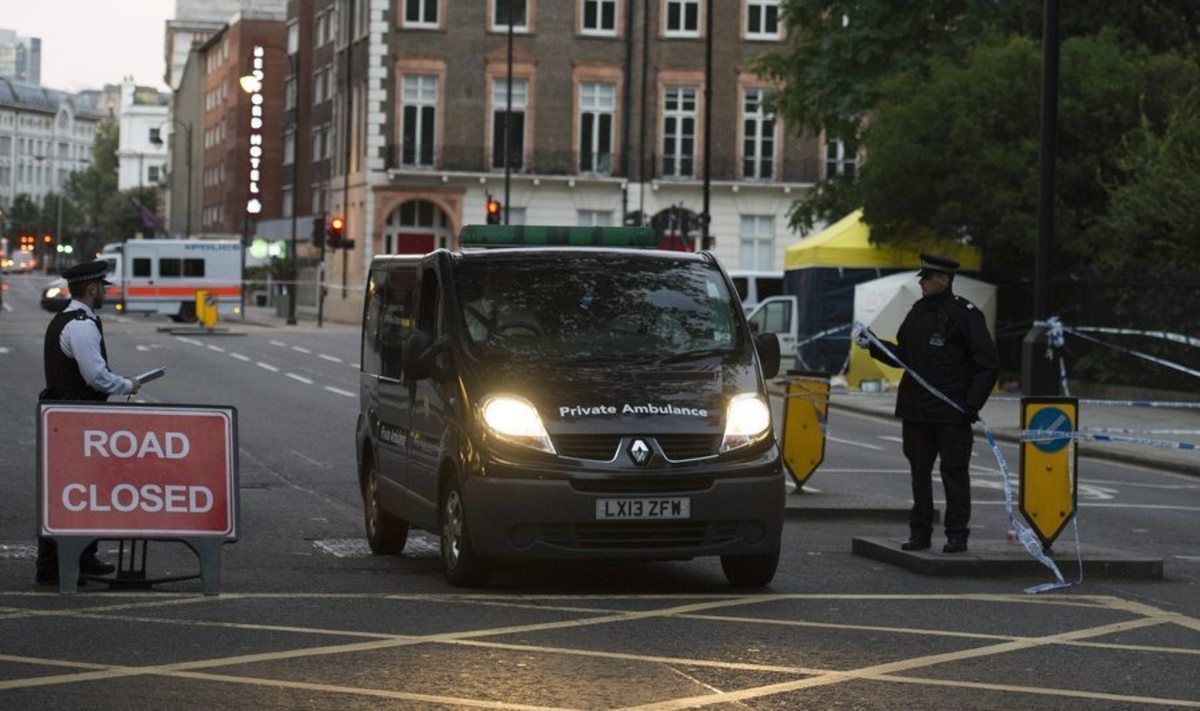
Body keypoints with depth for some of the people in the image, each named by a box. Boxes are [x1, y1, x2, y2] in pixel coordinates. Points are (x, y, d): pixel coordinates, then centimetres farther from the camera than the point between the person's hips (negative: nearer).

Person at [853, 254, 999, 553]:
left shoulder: (965, 313, -7)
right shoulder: (918, 312, 13)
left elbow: (989, 364, -9)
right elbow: (902, 356, 21)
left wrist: (972, 404, -13)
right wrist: (872, 345, 8)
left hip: (952, 413, -7)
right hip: (916, 410, 7)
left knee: (954, 473, -2)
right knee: (919, 472, 10)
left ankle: (957, 534, 4)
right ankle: (920, 532, 17)